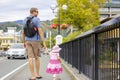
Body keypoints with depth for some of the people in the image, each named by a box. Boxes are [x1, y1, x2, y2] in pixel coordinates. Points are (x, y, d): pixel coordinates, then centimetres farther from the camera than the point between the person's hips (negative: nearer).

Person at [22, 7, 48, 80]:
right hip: (35, 41, -3)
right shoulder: (37, 19, -9)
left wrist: (24, 42, 24)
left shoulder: (25, 20, 9)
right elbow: (40, 31, -16)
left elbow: (23, 32, 13)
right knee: (37, 57, 11)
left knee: (31, 58, -2)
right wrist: (44, 42, -15)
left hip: (28, 41, 3)